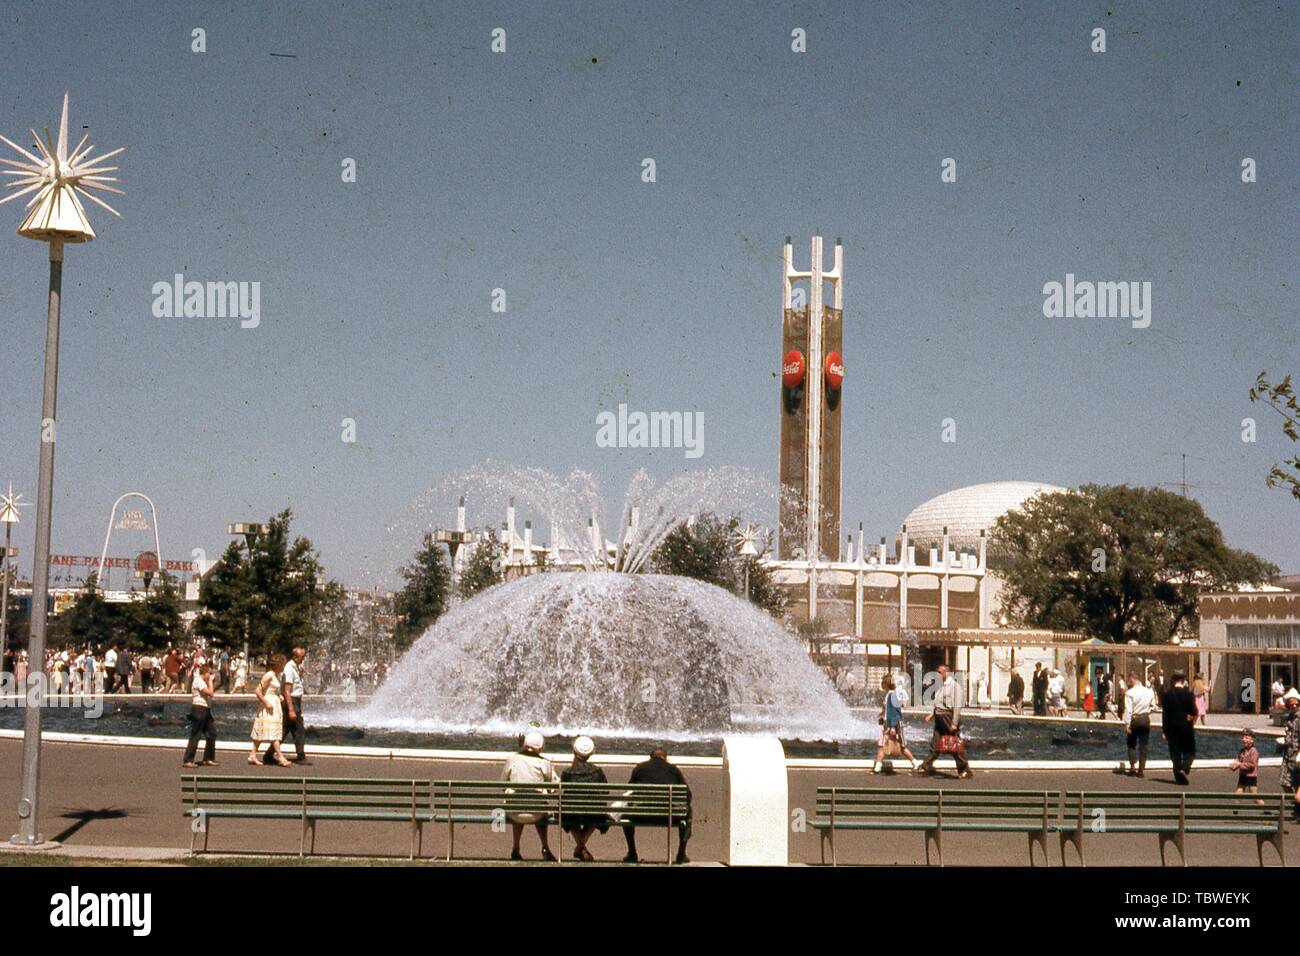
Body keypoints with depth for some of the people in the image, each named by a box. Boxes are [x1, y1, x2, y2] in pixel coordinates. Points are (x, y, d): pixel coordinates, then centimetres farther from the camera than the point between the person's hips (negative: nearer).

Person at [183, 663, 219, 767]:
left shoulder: (203, 682, 20)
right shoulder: (199, 681, -11)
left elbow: (209, 694, 16)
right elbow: (210, 693, -18)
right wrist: (210, 682, -10)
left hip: (205, 710, 10)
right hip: (199, 709, -10)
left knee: (212, 734, 10)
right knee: (195, 736, -7)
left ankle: (208, 759, 18)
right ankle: (188, 760, -4)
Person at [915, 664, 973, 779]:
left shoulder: (954, 685, -12)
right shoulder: (942, 685, 15)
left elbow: (957, 705, -17)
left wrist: (954, 723, -20)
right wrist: (932, 714, 10)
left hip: (949, 717, -8)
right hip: (940, 718, 8)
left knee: (955, 747, -3)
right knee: (935, 744, 9)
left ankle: (965, 771, 6)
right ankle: (926, 768, 12)